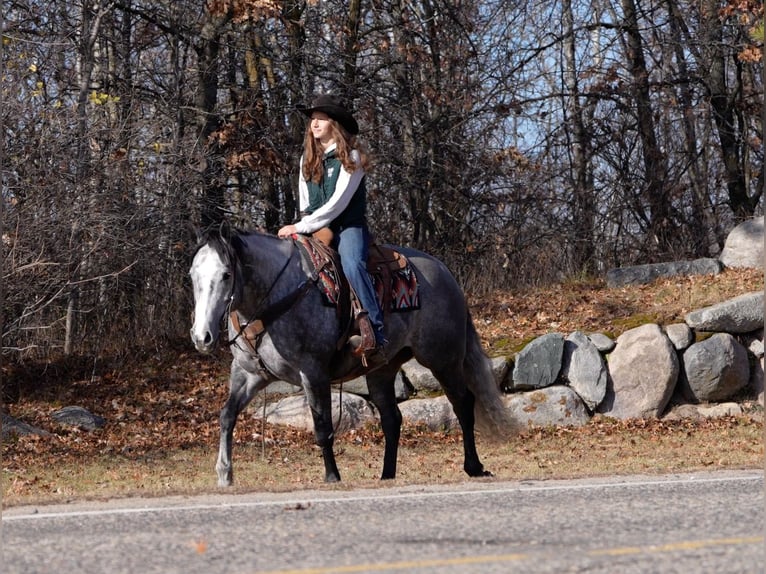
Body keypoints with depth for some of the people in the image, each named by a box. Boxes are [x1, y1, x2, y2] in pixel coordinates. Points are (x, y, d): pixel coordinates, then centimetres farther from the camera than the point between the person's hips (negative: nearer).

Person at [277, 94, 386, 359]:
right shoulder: (308, 159, 14)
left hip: (348, 227, -7)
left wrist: (301, 227, -17)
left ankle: (375, 335, -45)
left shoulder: (350, 157, -5)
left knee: (352, 264, -35)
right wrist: (303, 226, -1)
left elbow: (338, 202, -14)